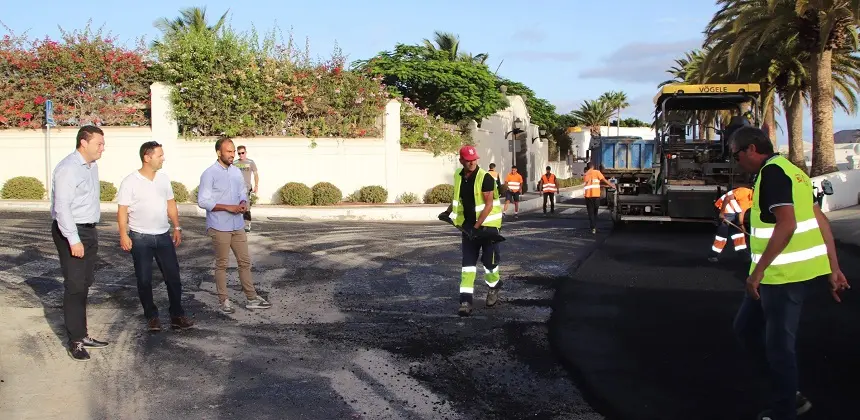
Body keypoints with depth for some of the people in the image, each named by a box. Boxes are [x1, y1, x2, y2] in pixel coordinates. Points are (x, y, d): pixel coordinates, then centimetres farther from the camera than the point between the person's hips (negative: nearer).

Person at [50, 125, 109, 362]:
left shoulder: (92, 166, 10)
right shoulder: (68, 168, -17)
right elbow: (62, 207, -21)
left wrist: (89, 235, 14)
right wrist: (73, 240, -23)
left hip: (89, 231, 9)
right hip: (71, 232, -9)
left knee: (85, 284, 14)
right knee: (74, 286, -4)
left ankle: (82, 335, 25)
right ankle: (75, 341, 5)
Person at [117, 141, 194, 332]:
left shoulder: (164, 178, 6)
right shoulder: (130, 182, -10)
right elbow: (122, 210, -9)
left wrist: (177, 227, 9)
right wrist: (123, 235, -15)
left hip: (163, 236, 4)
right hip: (140, 238, -4)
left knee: (173, 276, 3)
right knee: (144, 279, 5)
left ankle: (177, 315, 11)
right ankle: (152, 316, 18)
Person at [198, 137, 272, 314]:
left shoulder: (237, 172, 8)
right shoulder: (209, 174, -12)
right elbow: (202, 201, -16)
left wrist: (243, 203, -7)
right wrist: (228, 207, -21)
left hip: (238, 225, 6)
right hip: (219, 227, -6)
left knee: (245, 261, 9)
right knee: (222, 264, 5)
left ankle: (252, 298, 16)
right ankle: (224, 300, 16)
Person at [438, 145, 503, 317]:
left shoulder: (485, 177, -17)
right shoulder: (458, 176, 2)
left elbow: (489, 205, -20)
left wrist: (477, 227, -25)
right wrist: (448, 212, 15)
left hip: (488, 224, -5)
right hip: (468, 225, 5)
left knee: (488, 260, 1)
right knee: (468, 262, -1)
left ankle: (494, 287, 32)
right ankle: (466, 301, -3)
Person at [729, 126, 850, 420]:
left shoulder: (772, 172, -14)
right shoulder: (789, 170, 16)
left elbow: (786, 224, -24)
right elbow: (821, 220, 15)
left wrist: (758, 271, -21)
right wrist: (834, 269, 15)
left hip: (783, 273, -10)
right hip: (786, 271, 10)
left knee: (778, 343, 0)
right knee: (745, 328, 17)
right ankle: (789, 396, 25)